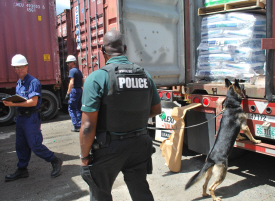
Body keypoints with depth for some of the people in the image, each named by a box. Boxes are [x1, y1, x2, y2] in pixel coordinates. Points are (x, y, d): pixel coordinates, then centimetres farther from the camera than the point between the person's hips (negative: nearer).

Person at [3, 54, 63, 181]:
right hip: (20, 117, 9)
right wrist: (10, 102, 2)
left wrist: (14, 104, -25)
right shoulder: (18, 83, 14)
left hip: (31, 117, -8)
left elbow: (33, 102, -23)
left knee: (35, 145, -5)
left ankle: (55, 161, 12)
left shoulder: (33, 82, -14)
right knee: (21, 146, 15)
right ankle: (22, 170, 28)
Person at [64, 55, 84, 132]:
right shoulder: (79, 71, 17)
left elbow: (71, 83, -20)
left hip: (74, 90, -9)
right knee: (78, 108, 14)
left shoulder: (72, 71, -10)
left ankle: (76, 126, -6)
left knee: (71, 108, -3)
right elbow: (83, 82, 19)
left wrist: (68, 93, -19)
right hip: (80, 90, 9)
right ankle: (80, 125, 14)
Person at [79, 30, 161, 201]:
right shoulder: (145, 75, 0)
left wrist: (84, 157, -6)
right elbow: (156, 110, 12)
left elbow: (88, 125, -19)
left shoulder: (97, 77, -17)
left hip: (108, 148, -4)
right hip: (139, 144, 4)